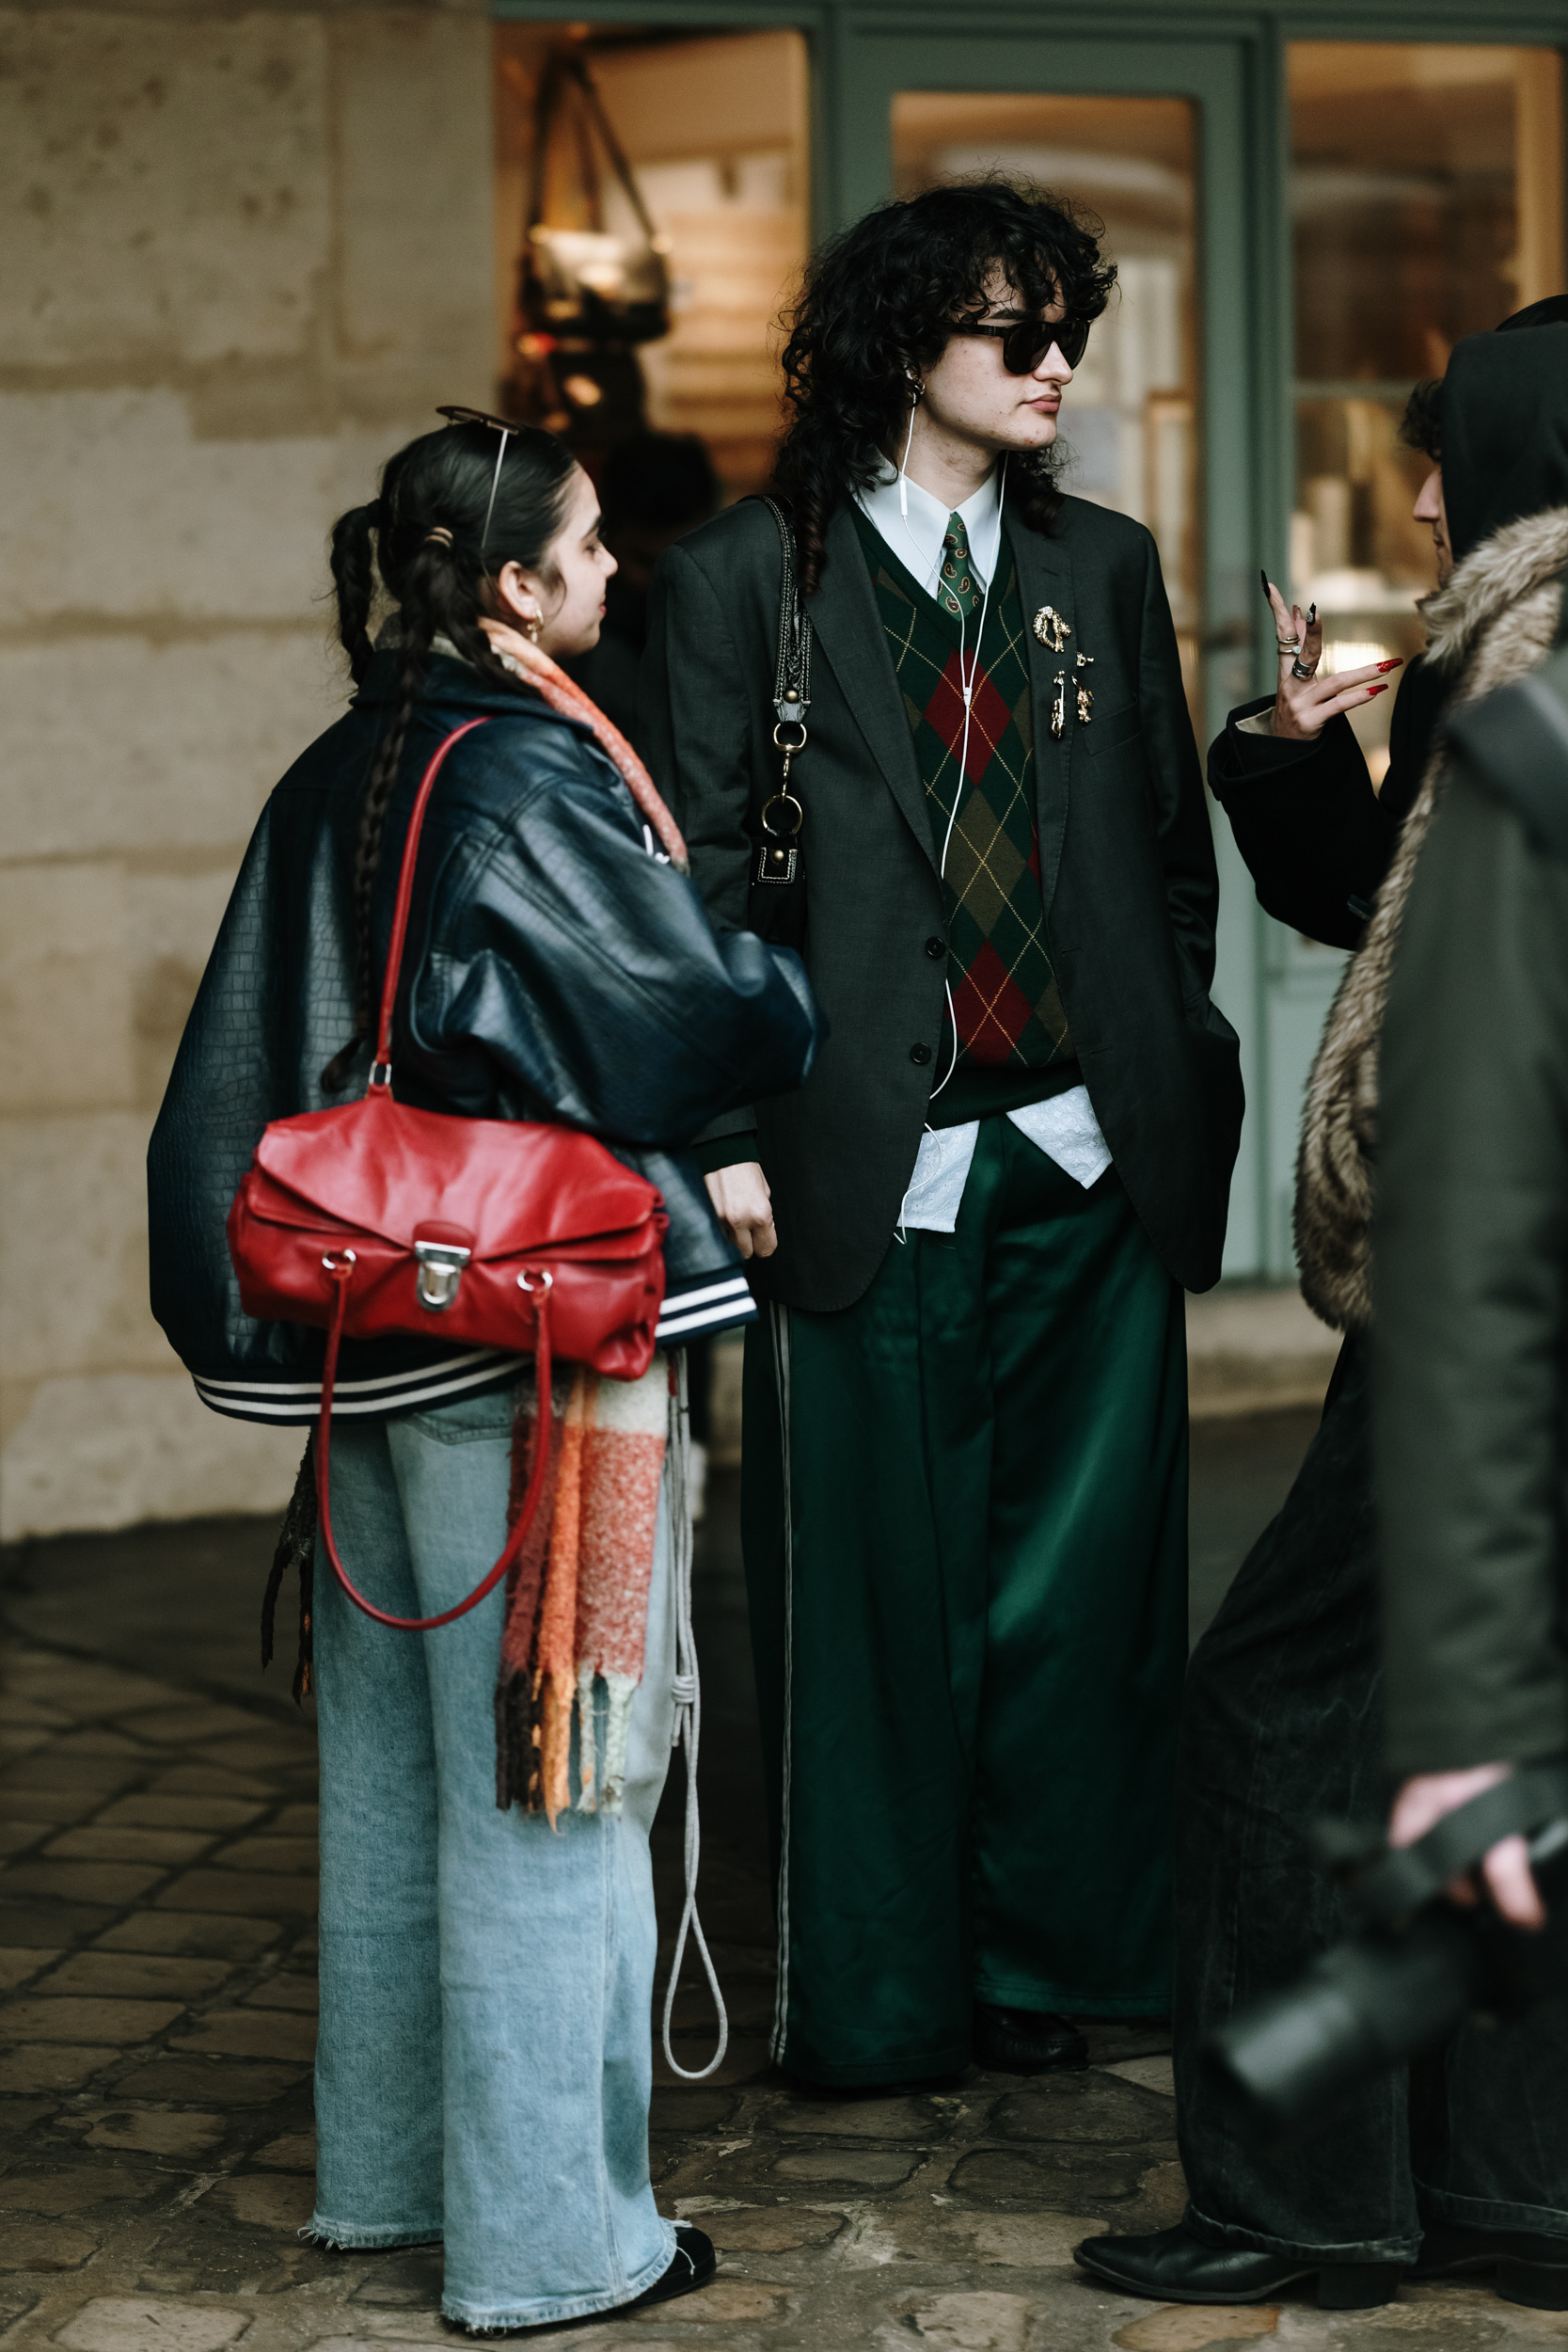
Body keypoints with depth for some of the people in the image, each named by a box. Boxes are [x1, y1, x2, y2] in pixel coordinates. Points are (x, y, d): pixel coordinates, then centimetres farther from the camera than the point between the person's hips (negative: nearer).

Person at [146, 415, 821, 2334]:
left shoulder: (333, 783, 8)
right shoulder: (534, 784, -17)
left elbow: (236, 1075, 11)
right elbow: (691, 1021, -13)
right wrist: (808, 996, 7)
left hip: (366, 1338, 8)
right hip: (531, 1336, -8)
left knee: (391, 1772, 17)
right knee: (538, 1783, -1)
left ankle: (385, 2165, 29)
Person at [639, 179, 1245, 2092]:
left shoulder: (1104, 571, 14)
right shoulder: (745, 578, 2)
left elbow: (1173, 850, 16)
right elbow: (699, 875, -1)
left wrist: (1170, 1078, 9)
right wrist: (731, 1135, -8)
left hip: (1085, 1162, 3)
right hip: (870, 1175, -3)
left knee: (1078, 1574, 5)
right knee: (877, 1589, 1)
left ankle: (1046, 1961, 19)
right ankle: (877, 1994, 14)